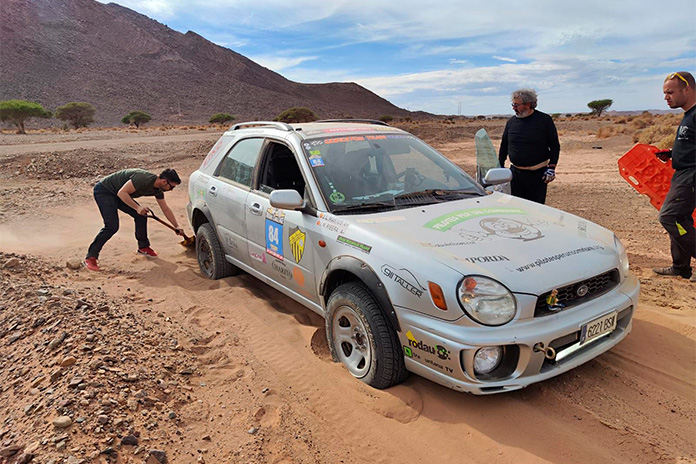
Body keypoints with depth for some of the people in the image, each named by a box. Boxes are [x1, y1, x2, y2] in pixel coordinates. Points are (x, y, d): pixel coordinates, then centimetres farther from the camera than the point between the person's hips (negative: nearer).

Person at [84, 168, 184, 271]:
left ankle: (143, 247, 21)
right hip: (103, 190, -9)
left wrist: (177, 226, 11)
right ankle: (90, 258, -12)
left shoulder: (157, 190, -4)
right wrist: (137, 207, -32)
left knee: (141, 216, 2)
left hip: (118, 194, 9)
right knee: (112, 226, -19)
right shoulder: (143, 179, -31)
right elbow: (122, 193, -30)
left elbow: (166, 209, 9)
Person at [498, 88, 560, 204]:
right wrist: (500, 167, 12)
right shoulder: (511, 122, 7)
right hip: (515, 173, 3)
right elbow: (504, 146, 16)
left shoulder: (545, 120, -3)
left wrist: (551, 167, -8)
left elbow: (555, 146, 0)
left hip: (538, 174, -3)